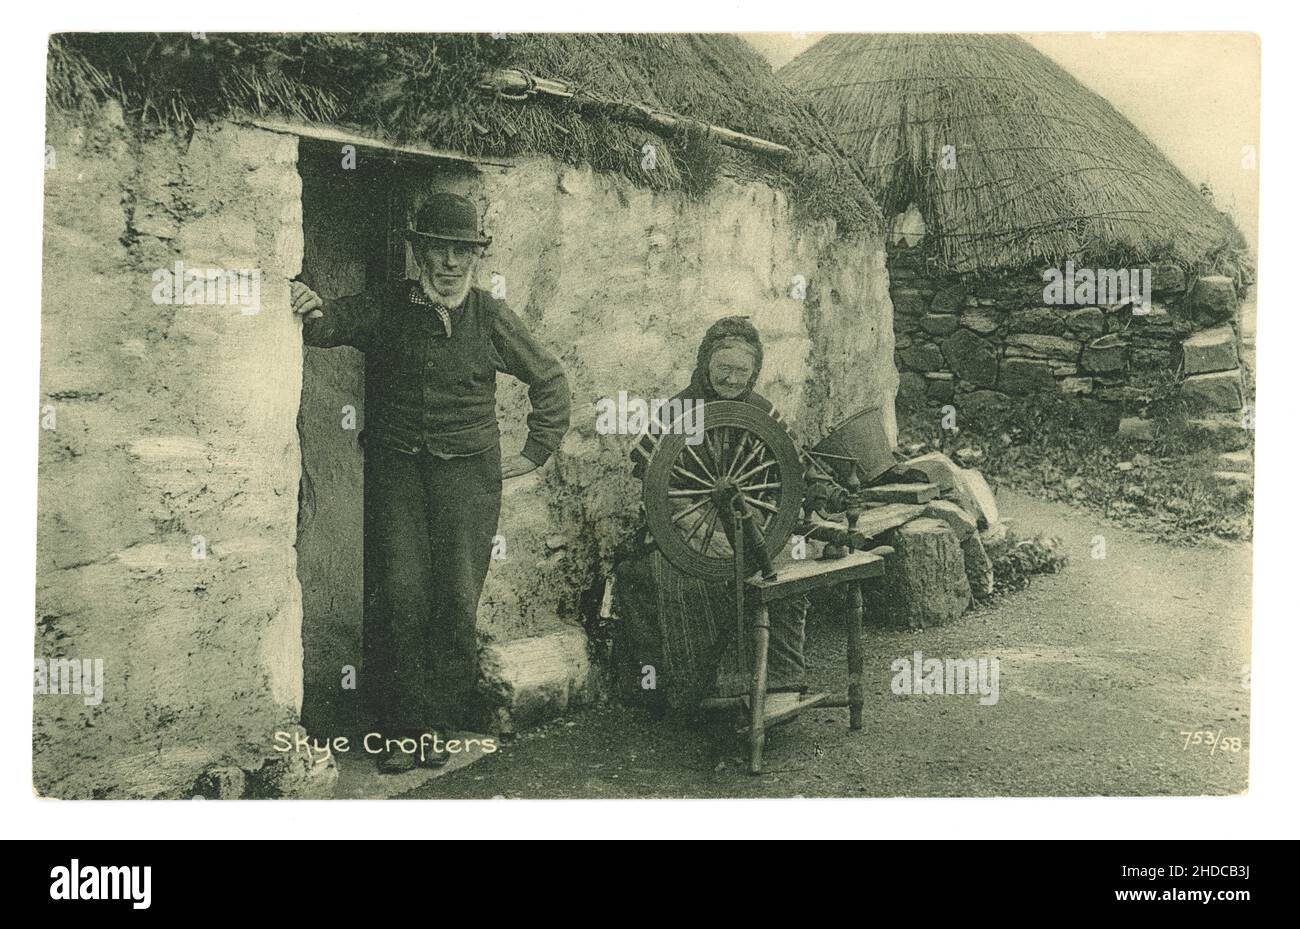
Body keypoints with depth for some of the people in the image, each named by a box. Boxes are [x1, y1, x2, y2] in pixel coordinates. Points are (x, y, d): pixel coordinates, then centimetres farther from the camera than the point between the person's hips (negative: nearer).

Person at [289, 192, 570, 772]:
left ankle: (439, 727, 12)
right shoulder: (387, 308, 4)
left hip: (468, 473, 0)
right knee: (399, 595, -8)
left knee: (457, 602, -2)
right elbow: (334, 324, -4)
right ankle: (400, 729, 4)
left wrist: (537, 451, 10)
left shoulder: (489, 317, 5)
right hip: (395, 469, 0)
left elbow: (548, 378, 14)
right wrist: (312, 312, -29)